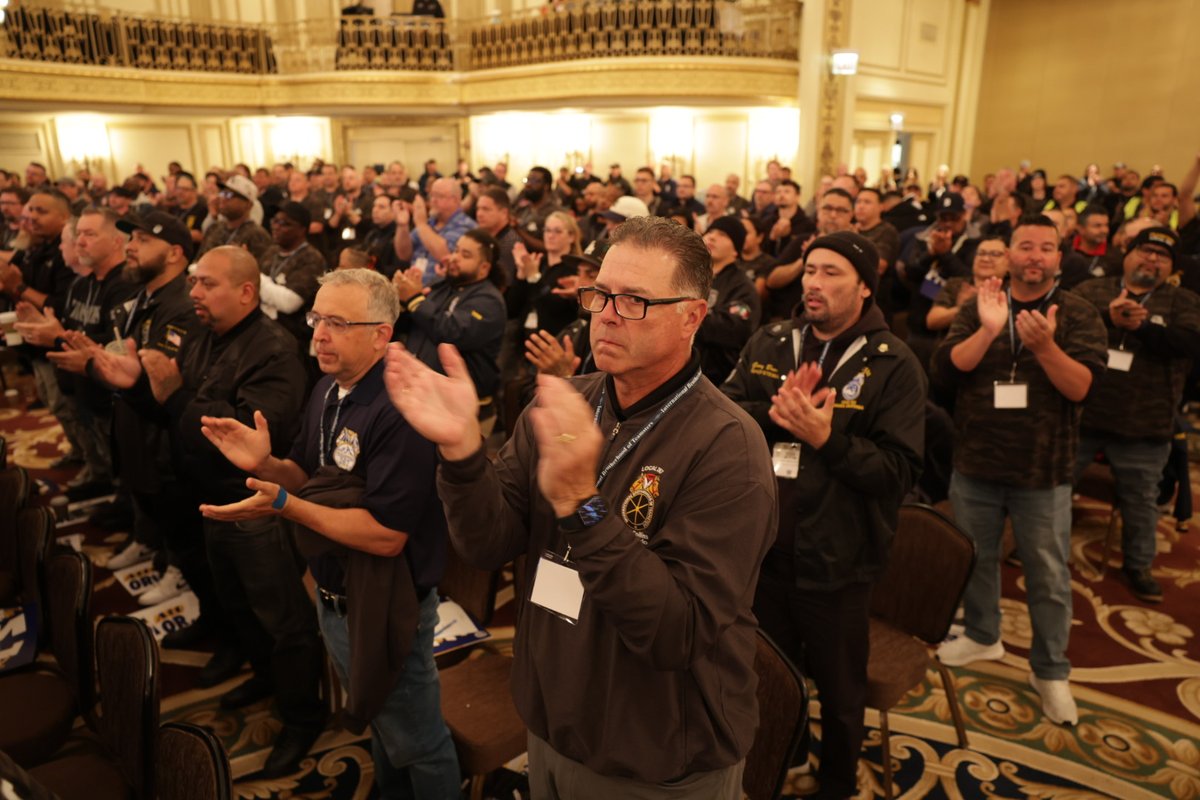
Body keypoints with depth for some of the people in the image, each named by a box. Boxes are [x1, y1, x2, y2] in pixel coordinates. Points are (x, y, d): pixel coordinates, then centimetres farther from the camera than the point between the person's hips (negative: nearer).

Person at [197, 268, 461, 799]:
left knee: (416, 745, 13)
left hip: (384, 610, -8)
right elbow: (311, 479, 9)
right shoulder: (328, 390, 0)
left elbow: (386, 534, -30)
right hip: (333, 596, 9)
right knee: (378, 725, 29)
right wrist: (265, 465, -11)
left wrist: (283, 505, -29)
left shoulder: (400, 410, -28)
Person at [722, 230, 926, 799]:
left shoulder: (893, 365, -11)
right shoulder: (768, 343, 2)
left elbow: (900, 470, -17)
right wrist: (774, 413, -23)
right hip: (759, 548, 4)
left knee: (839, 692, 20)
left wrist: (827, 437, -29)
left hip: (836, 562, -3)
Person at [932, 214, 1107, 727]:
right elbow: (944, 369, -11)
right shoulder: (979, 308, 1)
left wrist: (1045, 345, -33)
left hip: (1043, 473, -2)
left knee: (1049, 576, 9)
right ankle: (982, 636, 41)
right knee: (976, 559, 19)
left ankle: (1050, 670, 27)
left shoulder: (1079, 315, -4)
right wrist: (988, 330, -26)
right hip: (975, 465, 2)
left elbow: (1081, 387, -16)